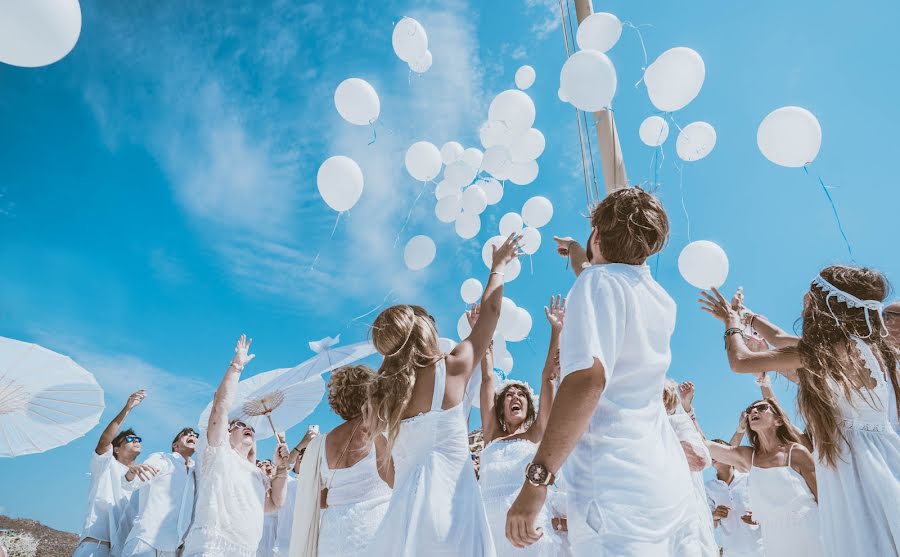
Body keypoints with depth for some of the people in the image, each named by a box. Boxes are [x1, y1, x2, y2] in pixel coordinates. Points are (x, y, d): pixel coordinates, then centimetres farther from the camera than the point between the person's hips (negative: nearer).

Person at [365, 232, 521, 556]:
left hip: (406, 501, 5)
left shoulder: (382, 392, 7)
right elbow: (489, 311, 7)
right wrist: (499, 264, 21)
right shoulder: (452, 369, -5)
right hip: (449, 498, -4)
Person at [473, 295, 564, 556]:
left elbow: (547, 377, 8)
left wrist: (556, 330, 6)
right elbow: (487, 378, 15)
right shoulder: (492, 435, 17)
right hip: (490, 522, 2)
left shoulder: (536, 434, 13)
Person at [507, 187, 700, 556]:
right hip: (675, 487, 9)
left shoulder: (599, 281, -9)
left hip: (616, 490, -8)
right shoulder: (662, 301, 15)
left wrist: (537, 478, -24)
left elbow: (588, 376, -26)